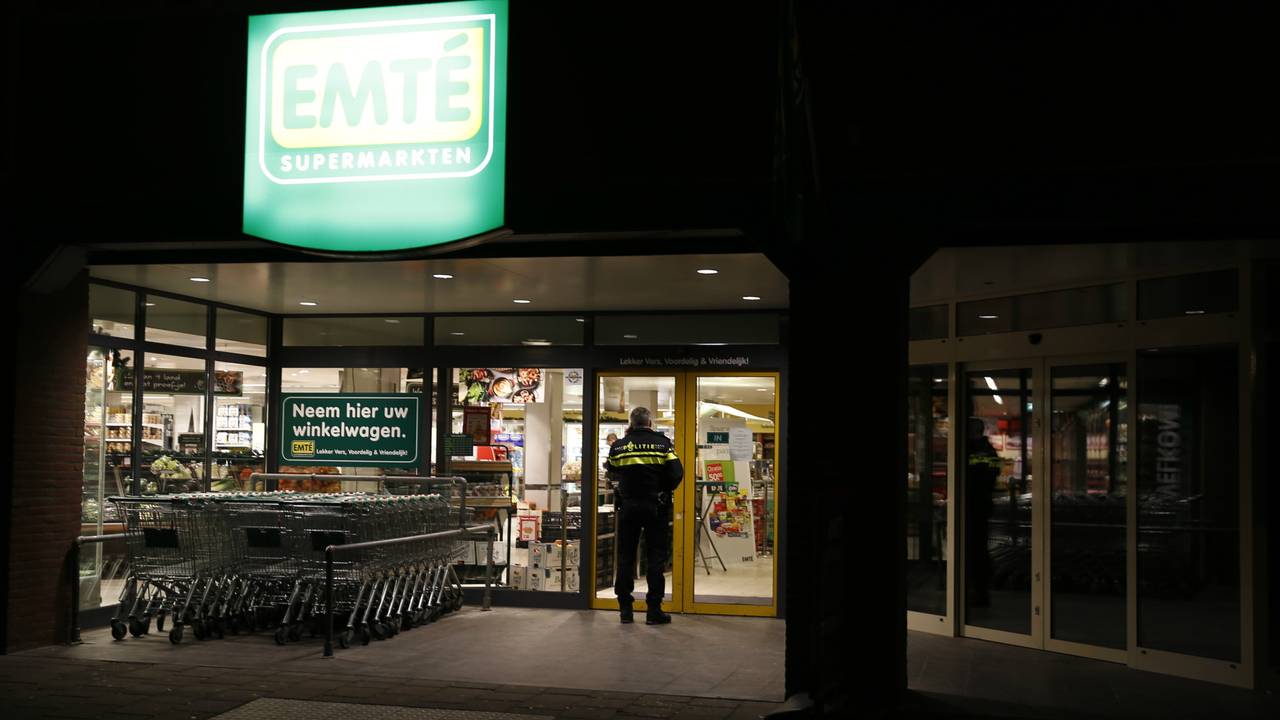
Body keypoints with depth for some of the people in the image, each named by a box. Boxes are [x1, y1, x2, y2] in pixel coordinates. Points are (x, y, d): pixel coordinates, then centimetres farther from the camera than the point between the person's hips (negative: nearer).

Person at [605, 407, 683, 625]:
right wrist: (665, 490, 6)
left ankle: (625, 609, 10)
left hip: (628, 506, 2)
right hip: (655, 507, -1)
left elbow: (613, 474, 9)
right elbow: (677, 473, -9)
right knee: (655, 558, 4)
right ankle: (654, 610, 3)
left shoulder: (618, 446, 0)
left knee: (625, 557, 9)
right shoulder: (662, 443, -5)